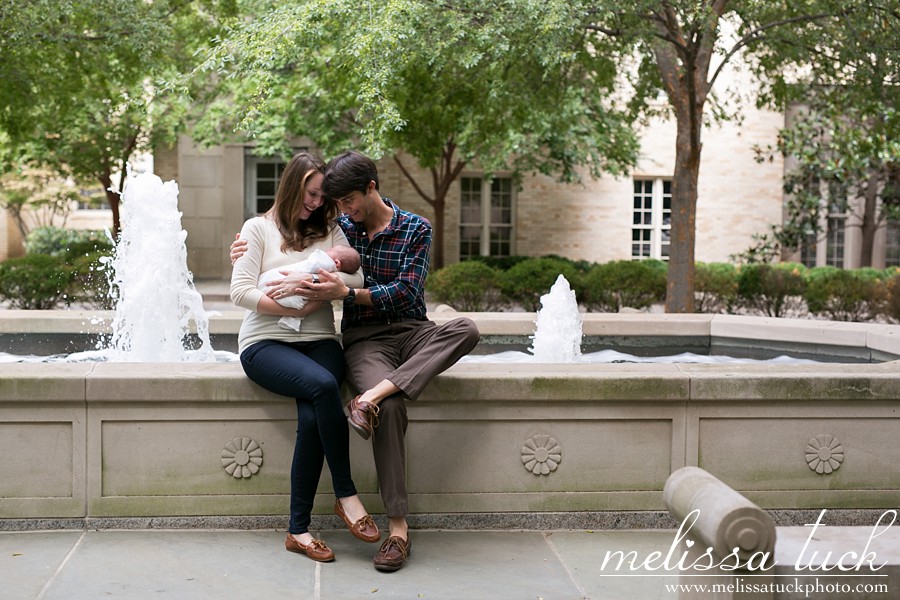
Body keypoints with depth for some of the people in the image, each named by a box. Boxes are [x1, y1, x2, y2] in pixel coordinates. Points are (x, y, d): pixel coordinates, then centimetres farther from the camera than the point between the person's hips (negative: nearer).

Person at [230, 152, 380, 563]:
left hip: (318, 342, 3)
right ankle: (346, 495, -21)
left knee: (311, 417, -28)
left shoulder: (329, 231, 16)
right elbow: (240, 291, -4)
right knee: (323, 385, -34)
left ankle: (299, 529, -19)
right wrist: (291, 307, -14)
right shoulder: (258, 228, 7)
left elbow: (355, 279, -1)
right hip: (265, 343, -2)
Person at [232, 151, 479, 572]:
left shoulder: (416, 229, 3)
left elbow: (405, 292, -10)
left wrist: (345, 293, -23)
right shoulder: (340, 229, 12)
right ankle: (397, 528, -33)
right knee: (392, 406, -34)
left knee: (466, 329, -34)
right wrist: (250, 249, 9)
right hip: (364, 339, -1)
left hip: (412, 331, 1)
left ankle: (371, 396, -42)